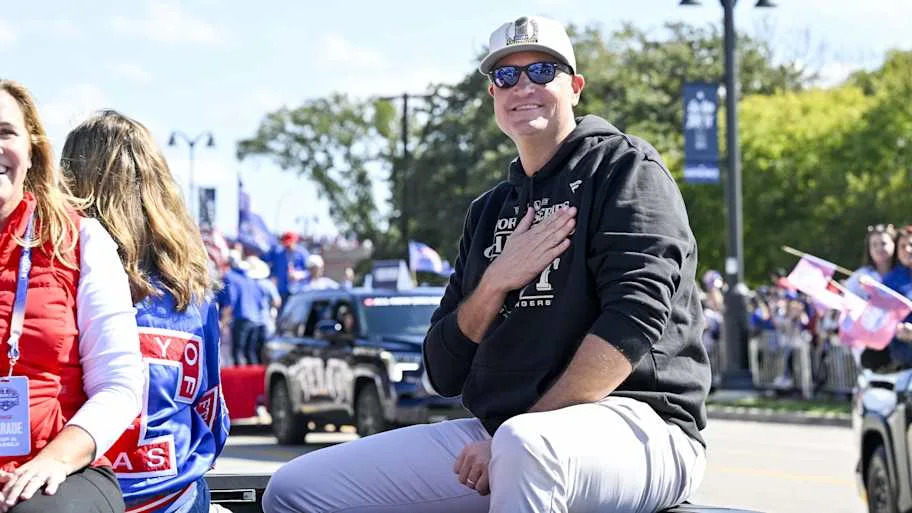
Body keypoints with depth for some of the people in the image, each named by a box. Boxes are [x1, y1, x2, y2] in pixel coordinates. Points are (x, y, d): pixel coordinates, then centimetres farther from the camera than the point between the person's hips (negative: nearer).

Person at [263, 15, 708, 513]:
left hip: (632, 423, -6)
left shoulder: (625, 168, 2)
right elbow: (444, 373, 16)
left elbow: (634, 320, -15)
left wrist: (513, 437, -19)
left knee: (524, 446, -42)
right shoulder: (489, 212, 21)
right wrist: (495, 283, -3)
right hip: (496, 432, 6)